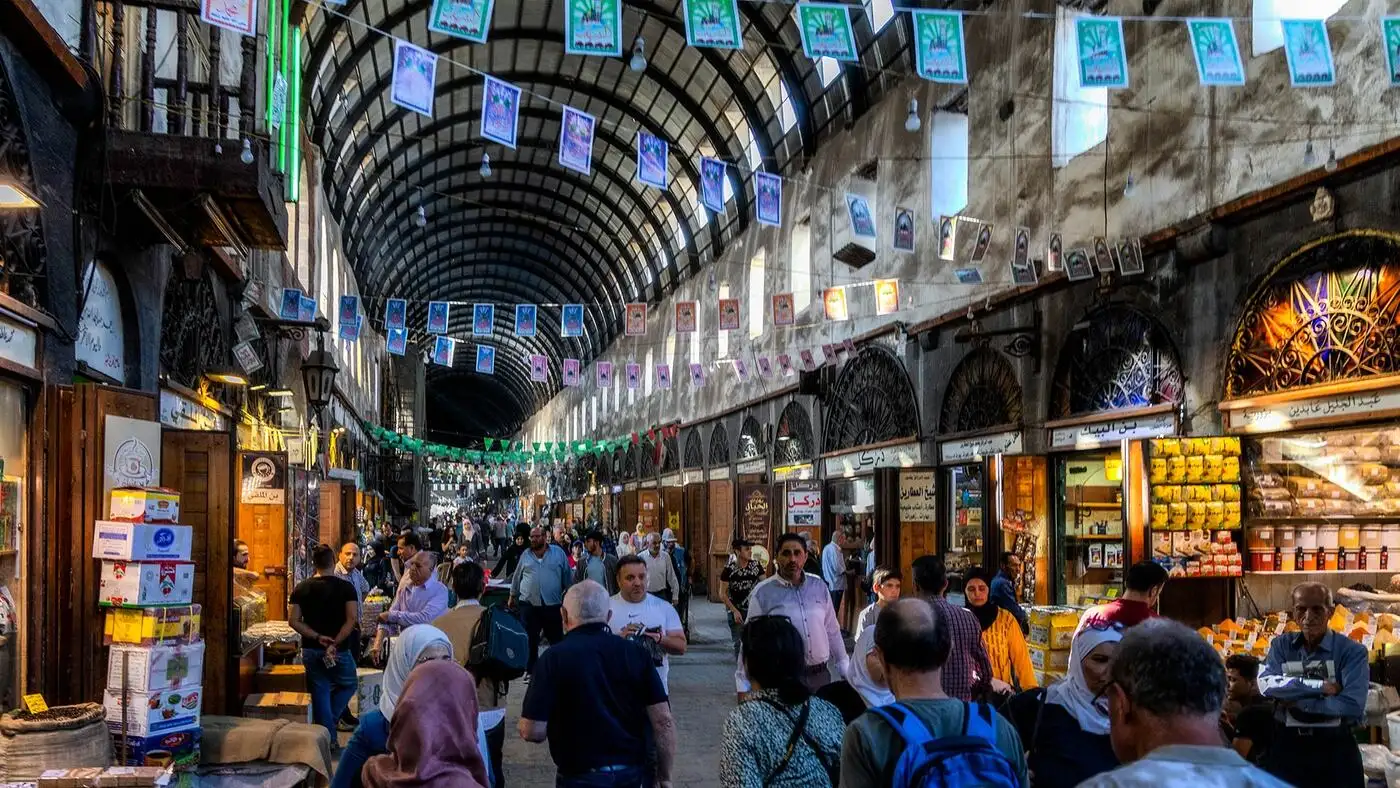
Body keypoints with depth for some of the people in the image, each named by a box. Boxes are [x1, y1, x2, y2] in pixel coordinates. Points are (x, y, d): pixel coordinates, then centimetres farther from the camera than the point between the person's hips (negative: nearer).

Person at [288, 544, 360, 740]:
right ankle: (330, 721, 8)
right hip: (339, 651, -3)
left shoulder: (301, 588, 2)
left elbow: (293, 621, -4)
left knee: (320, 694, 10)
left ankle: (328, 740, 12)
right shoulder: (346, 588, -7)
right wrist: (335, 644, -15)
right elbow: (351, 620, -16)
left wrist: (318, 637, -8)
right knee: (349, 685, 21)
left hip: (310, 651, 3)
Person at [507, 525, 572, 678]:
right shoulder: (525, 555, 7)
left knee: (556, 638, 5)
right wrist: (512, 596, 18)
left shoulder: (558, 553, 2)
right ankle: (530, 670, 16)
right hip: (529, 604, 1)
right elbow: (517, 577, 15)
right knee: (530, 640, 6)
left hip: (552, 604, -1)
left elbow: (566, 575, 7)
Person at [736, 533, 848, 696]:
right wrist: (743, 685, -2)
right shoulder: (762, 592, -6)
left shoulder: (819, 587, 6)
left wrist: (845, 669, 15)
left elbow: (832, 632, 14)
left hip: (820, 675, 4)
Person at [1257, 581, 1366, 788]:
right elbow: (1266, 684, -14)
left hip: (1334, 748, -2)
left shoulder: (1352, 651, -6)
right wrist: (1321, 687, -18)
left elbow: (1353, 705, -18)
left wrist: (1297, 702, -13)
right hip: (1286, 745, 2)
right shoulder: (1281, 645, 4)